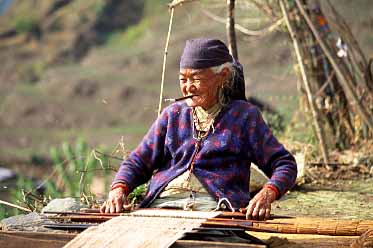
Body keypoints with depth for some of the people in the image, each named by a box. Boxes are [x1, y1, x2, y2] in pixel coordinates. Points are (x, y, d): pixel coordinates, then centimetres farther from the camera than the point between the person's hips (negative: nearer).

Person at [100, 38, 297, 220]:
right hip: (163, 202, 2)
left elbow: (285, 164, 7)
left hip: (215, 204, -2)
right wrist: (119, 189, -4)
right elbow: (137, 162, 18)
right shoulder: (173, 114, 20)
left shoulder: (244, 115, 11)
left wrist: (266, 195, -15)